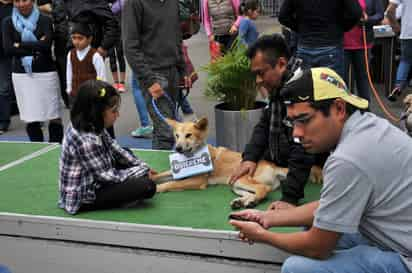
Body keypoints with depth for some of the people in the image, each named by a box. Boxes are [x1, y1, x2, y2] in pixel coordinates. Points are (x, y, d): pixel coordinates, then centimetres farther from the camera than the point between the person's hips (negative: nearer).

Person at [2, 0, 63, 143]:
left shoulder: (44, 20, 2)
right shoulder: (8, 23, 6)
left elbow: (46, 44, -13)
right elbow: (8, 49, -6)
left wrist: (20, 45, -8)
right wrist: (35, 49, -11)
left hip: (46, 72, -1)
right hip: (21, 74, 1)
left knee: (55, 117, -1)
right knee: (31, 119, 3)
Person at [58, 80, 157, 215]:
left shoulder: (91, 125, -5)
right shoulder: (85, 140, -32)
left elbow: (114, 149, 9)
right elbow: (109, 176, -23)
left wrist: (142, 166, 3)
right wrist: (143, 170, -12)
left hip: (92, 181, 9)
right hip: (84, 197, -9)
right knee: (147, 186, -20)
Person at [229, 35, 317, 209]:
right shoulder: (278, 88, 6)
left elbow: (303, 146, -29)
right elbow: (264, 125, 17)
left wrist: (290, 197, -31)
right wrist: (249, 158, 1)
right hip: (279, 166, 9)